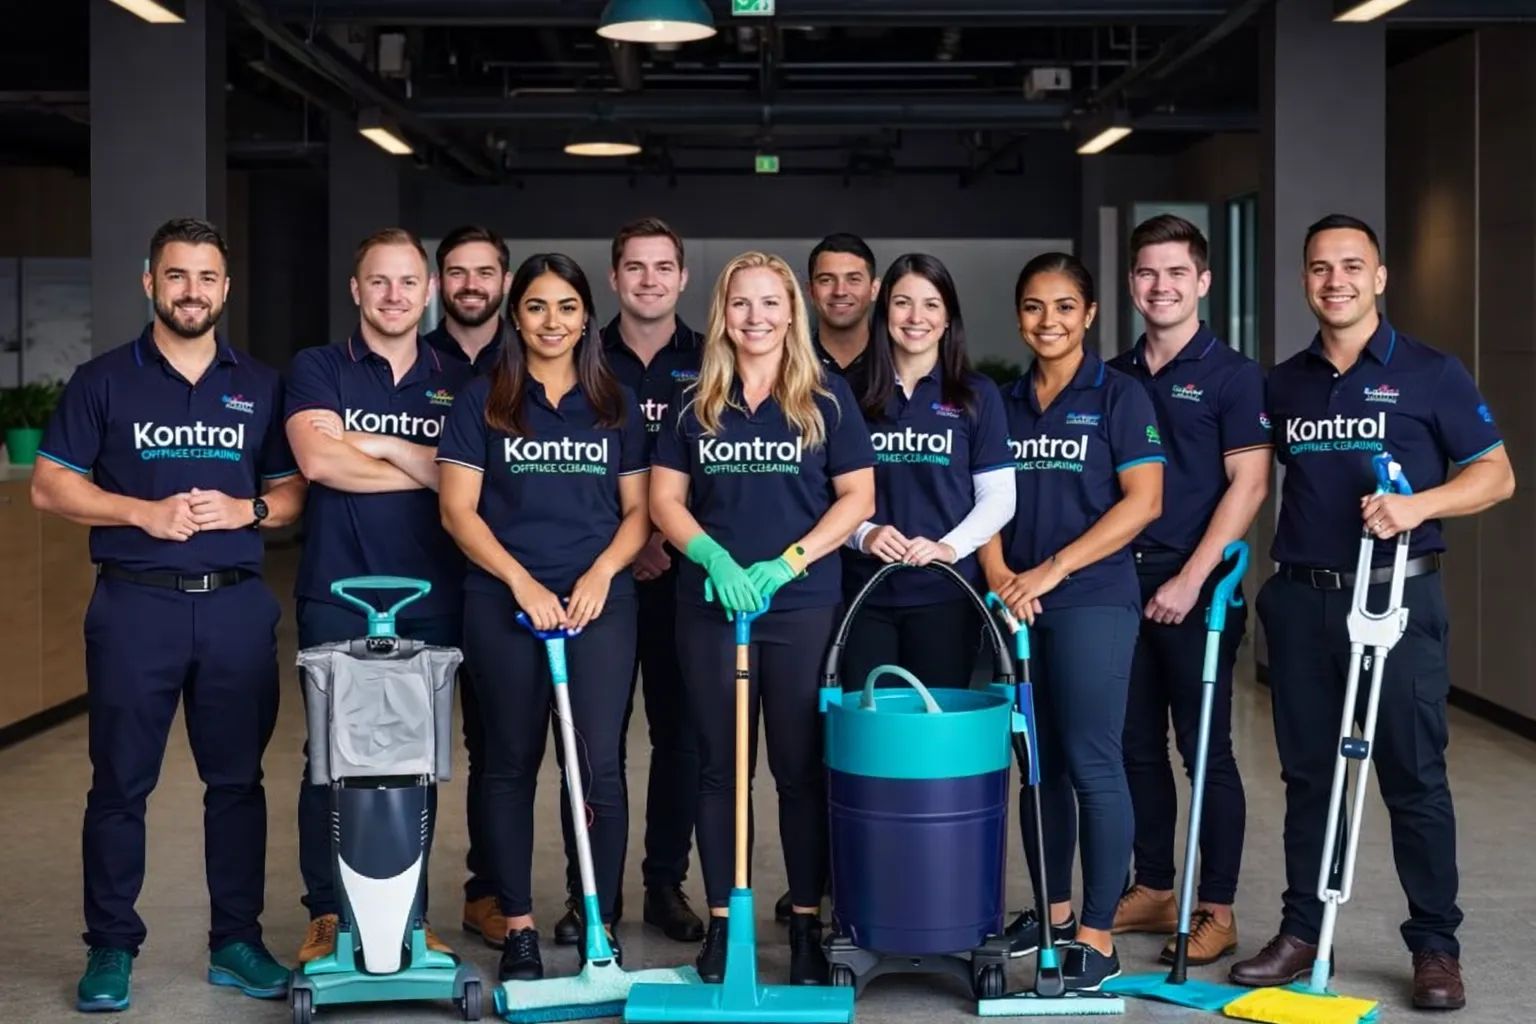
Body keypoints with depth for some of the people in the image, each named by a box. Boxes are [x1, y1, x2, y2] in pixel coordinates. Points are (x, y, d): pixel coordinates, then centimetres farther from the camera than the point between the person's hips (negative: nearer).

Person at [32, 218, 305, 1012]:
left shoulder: (260, 386, 11)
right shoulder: (105, 380, 4)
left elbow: (292, 493, 12)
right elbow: (50, 486, 0)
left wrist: (246, 510, -10)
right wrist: (143, 512, -13)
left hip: (237, 605, 2)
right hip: (136, 603, -2)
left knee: (237, 780, 7)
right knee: (120, 783, 2)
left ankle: (236, 942, 17)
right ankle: (111, 947, 12)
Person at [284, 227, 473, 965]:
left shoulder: (459, 384, 11)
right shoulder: (318, 369, 3)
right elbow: (319, 459, -14)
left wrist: (385, 445, -12)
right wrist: (427, 469, -7)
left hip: (432, 600, 2)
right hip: (337, 595, -2)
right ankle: (327, 914, 12)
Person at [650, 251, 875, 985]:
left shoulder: (827, 398, 2)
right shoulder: (693, 402, 7)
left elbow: (857, 496, 0)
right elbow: (665, 499, 6)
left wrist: (785, 564, -11)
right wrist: (715, 560, -12)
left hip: (805, 605, -2)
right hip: (710, 604, 2)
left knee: (801, 768, 2)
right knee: (719, 766, 7)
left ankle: (807, 924, 11)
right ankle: (721, 920, 15)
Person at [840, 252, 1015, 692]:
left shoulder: (976, 395, 5)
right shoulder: (856, 393, 8)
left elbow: (998, 496, 3)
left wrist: (949, 547, -13)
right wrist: (863, 534, -10)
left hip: (944, 593, -1)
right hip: (865, 592, 1)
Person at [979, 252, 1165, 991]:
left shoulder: (1118, 395, -2)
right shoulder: (1005, 402, 12)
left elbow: (1143, 501, -10)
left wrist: (1051, 570, -15)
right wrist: (999, 576, -8)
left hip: (1093, 603, -5)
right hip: (1017, 606, 5)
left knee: (1090, 764, -6)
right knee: (1038, 764, 11)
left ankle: (1097, 936, 0)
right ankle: (1051, 909, 24)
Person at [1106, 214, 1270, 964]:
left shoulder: (1232, 374, -4)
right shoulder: (1112, 378, 11)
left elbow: (1248, 485, -10)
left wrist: (1190, 580, -16)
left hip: (1196, 588, -5)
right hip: (1122, 582, 5)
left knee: (1205, 748, 0)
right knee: (1136, 745, 11)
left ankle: (1217, 909, 8)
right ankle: (1151, 890, 22)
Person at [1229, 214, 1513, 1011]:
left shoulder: (1430, 373, -1)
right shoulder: (1283, 385, 10)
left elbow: (1495, 474, -2)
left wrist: (1418, 503, -19)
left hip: (1397, 596, -4)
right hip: (1300, 600, 4)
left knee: (1413, 777, 0)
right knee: (1307, 775, 10)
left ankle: (1435, 946, 9)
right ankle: (1301, 931, 20)